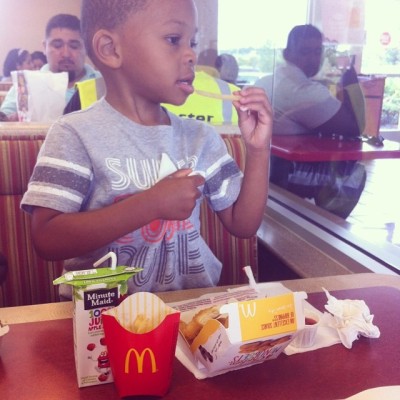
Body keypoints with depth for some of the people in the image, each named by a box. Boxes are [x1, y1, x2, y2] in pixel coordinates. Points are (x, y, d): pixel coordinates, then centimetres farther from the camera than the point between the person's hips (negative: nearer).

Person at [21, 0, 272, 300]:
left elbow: (243, 225, 7)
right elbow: (47, 240, -17)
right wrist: (153, 204, -20)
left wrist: (258, 150, -5)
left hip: (193, 300, 5)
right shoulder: (77, 134, -8)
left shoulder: (201, 137, 6)